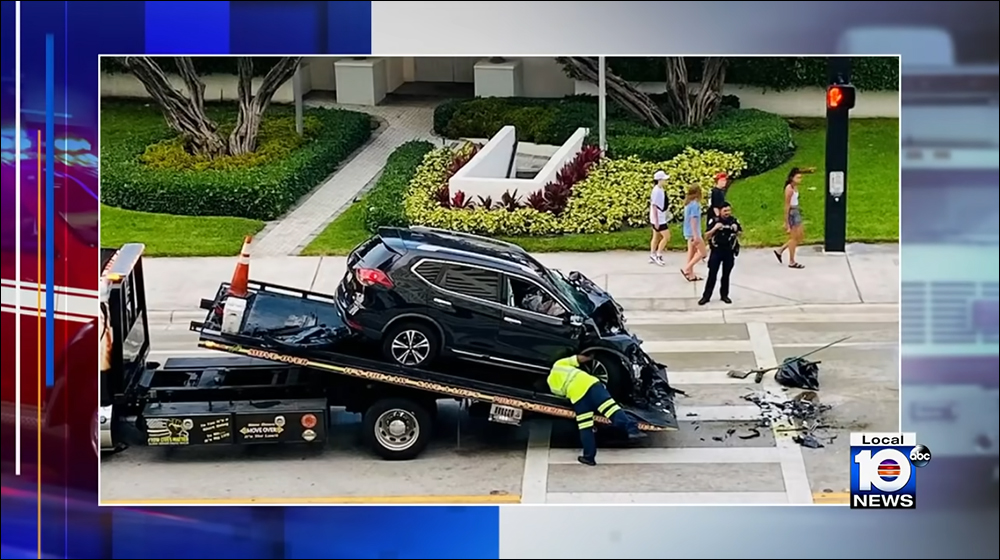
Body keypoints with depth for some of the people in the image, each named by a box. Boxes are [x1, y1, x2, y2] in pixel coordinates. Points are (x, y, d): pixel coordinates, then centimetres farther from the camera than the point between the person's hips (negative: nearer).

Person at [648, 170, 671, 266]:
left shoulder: (661, 190, 7)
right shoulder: (656, 191, -21)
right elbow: (654, 206, -22)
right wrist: (656, 221, -22)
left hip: (661, 218, 9)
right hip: (658, 219, -9)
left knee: (656, 237, 15)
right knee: (666, 236, -7)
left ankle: (652, 256, 22)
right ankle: (658, 255, 0)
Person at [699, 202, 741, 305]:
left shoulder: (734, 221, -1)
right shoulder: (714, 221, -8)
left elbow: (740, 233, 13)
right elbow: (706, 236, -8)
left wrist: (737, 232, -10)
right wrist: (715, 228, -23)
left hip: (729, 252, 2)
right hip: (716, 251, -2)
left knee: (726, 274, 10)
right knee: (712, 274, 0)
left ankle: (724, 295, 22)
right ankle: (706, 296, 5)